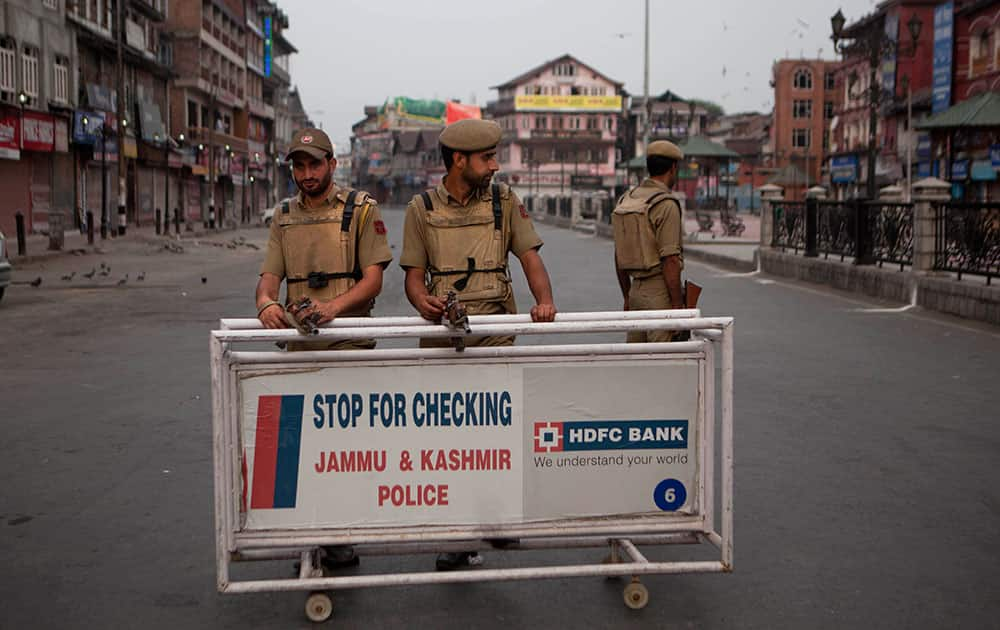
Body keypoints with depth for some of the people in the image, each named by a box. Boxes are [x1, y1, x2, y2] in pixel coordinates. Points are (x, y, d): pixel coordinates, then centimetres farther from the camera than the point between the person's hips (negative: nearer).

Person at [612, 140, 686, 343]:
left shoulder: (625, 200, 11)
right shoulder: (666, 204, -13)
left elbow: (618, 256, 16)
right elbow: (670, 260, -18)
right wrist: (678, 306, -15)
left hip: (636, 289, 8)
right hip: (660, 292, -8)